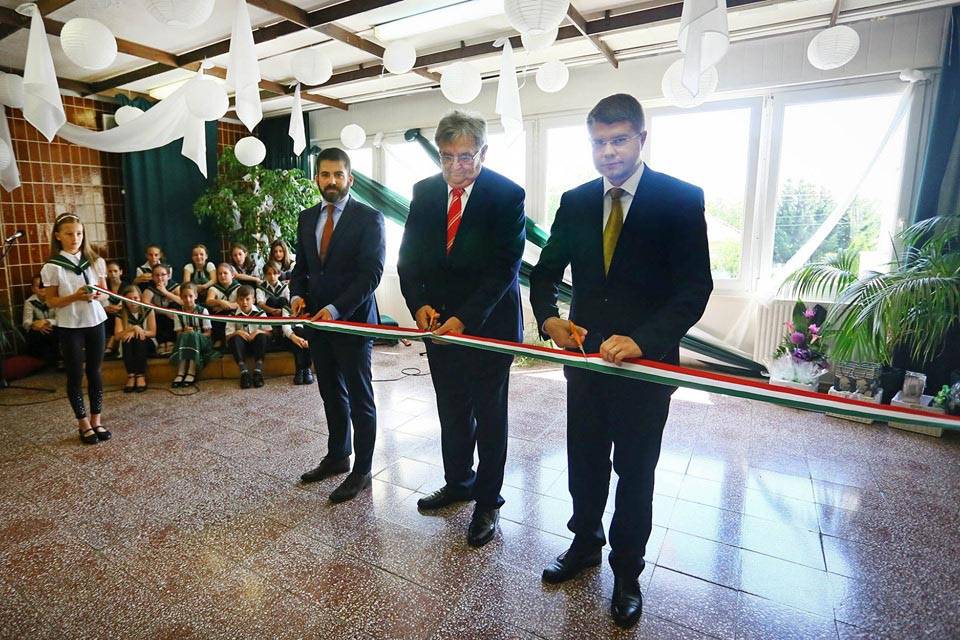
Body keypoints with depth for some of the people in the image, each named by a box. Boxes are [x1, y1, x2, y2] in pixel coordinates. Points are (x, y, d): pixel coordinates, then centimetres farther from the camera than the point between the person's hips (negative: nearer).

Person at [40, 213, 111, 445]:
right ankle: (83, 423, 17)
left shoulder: (94, 261, 4)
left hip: (95, 322, 3)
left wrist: (98, 294, -11)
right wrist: (74, 297, -21)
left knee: (95, 371, 9)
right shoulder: (52, 267, -7)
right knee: (75, 375, 5)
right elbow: (51, 301, -5)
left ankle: (96, 419, 20)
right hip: (70, 327, -3)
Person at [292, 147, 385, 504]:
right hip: (317, 320, 6)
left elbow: (371, 273, -15)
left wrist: (336, 308, -22)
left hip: (353, 321, -6)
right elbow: (301, 266, 17)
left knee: (360, 398, 4)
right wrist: (297, 294, -4)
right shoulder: (307, 219, 12)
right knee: (331, 394, 18)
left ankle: (362, 471, 18)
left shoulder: (369, 218, -8)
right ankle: (337, 456, 35)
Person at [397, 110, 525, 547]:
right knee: (452, 411, 17)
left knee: (489, 415, 9)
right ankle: (458, 482, 38)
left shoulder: (507, 195, -11)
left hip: (489, 321, -4)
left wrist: (465, 319, -23)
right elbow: (409, 256, 5)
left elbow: (505, 267, -16)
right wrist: (419, 304, -11)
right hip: (439, 321, 5)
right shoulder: (424, 192, 3)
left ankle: (487, 500, 25)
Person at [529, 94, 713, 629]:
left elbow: (695, 287, -13)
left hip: (646, 361, -3)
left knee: (635, 471, 12)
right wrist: (549, 317, -12)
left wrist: (642, 339, -26)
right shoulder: (575, 202, 5)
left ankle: (627, 573, 35)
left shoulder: (681, 199, -7)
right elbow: (547, 270, 8)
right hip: (585, 355, 4)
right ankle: (585, 544, 43)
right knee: (584, 462, 17)